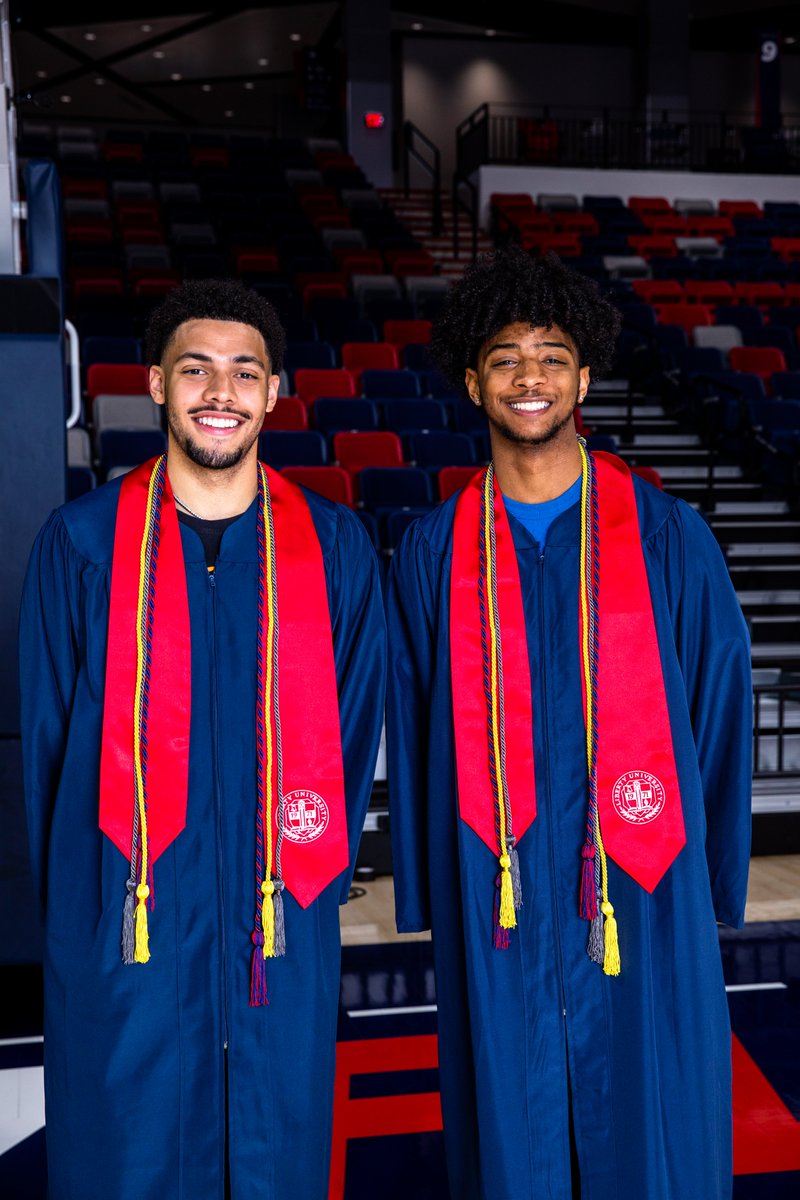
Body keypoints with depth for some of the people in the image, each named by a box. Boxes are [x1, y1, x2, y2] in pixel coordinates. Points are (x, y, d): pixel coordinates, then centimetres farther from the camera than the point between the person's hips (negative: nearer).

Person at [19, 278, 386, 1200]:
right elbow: (45, 738, 3)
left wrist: (309, 895, 3)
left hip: (280, 935, 1)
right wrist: (76, 908, 4)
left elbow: (353, 733, 6)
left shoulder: (334, 547, 1)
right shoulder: (81, 543, -2)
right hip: (124, 942, -1)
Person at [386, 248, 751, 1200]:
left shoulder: (665, 536, -1)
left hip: (640, 892, -1)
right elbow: (412, 731, 7)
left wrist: (716, 876, 3)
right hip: (494, 900, 1)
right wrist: (424, 894, 8)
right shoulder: (431, 554, 3)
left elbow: (719, 708, 3)